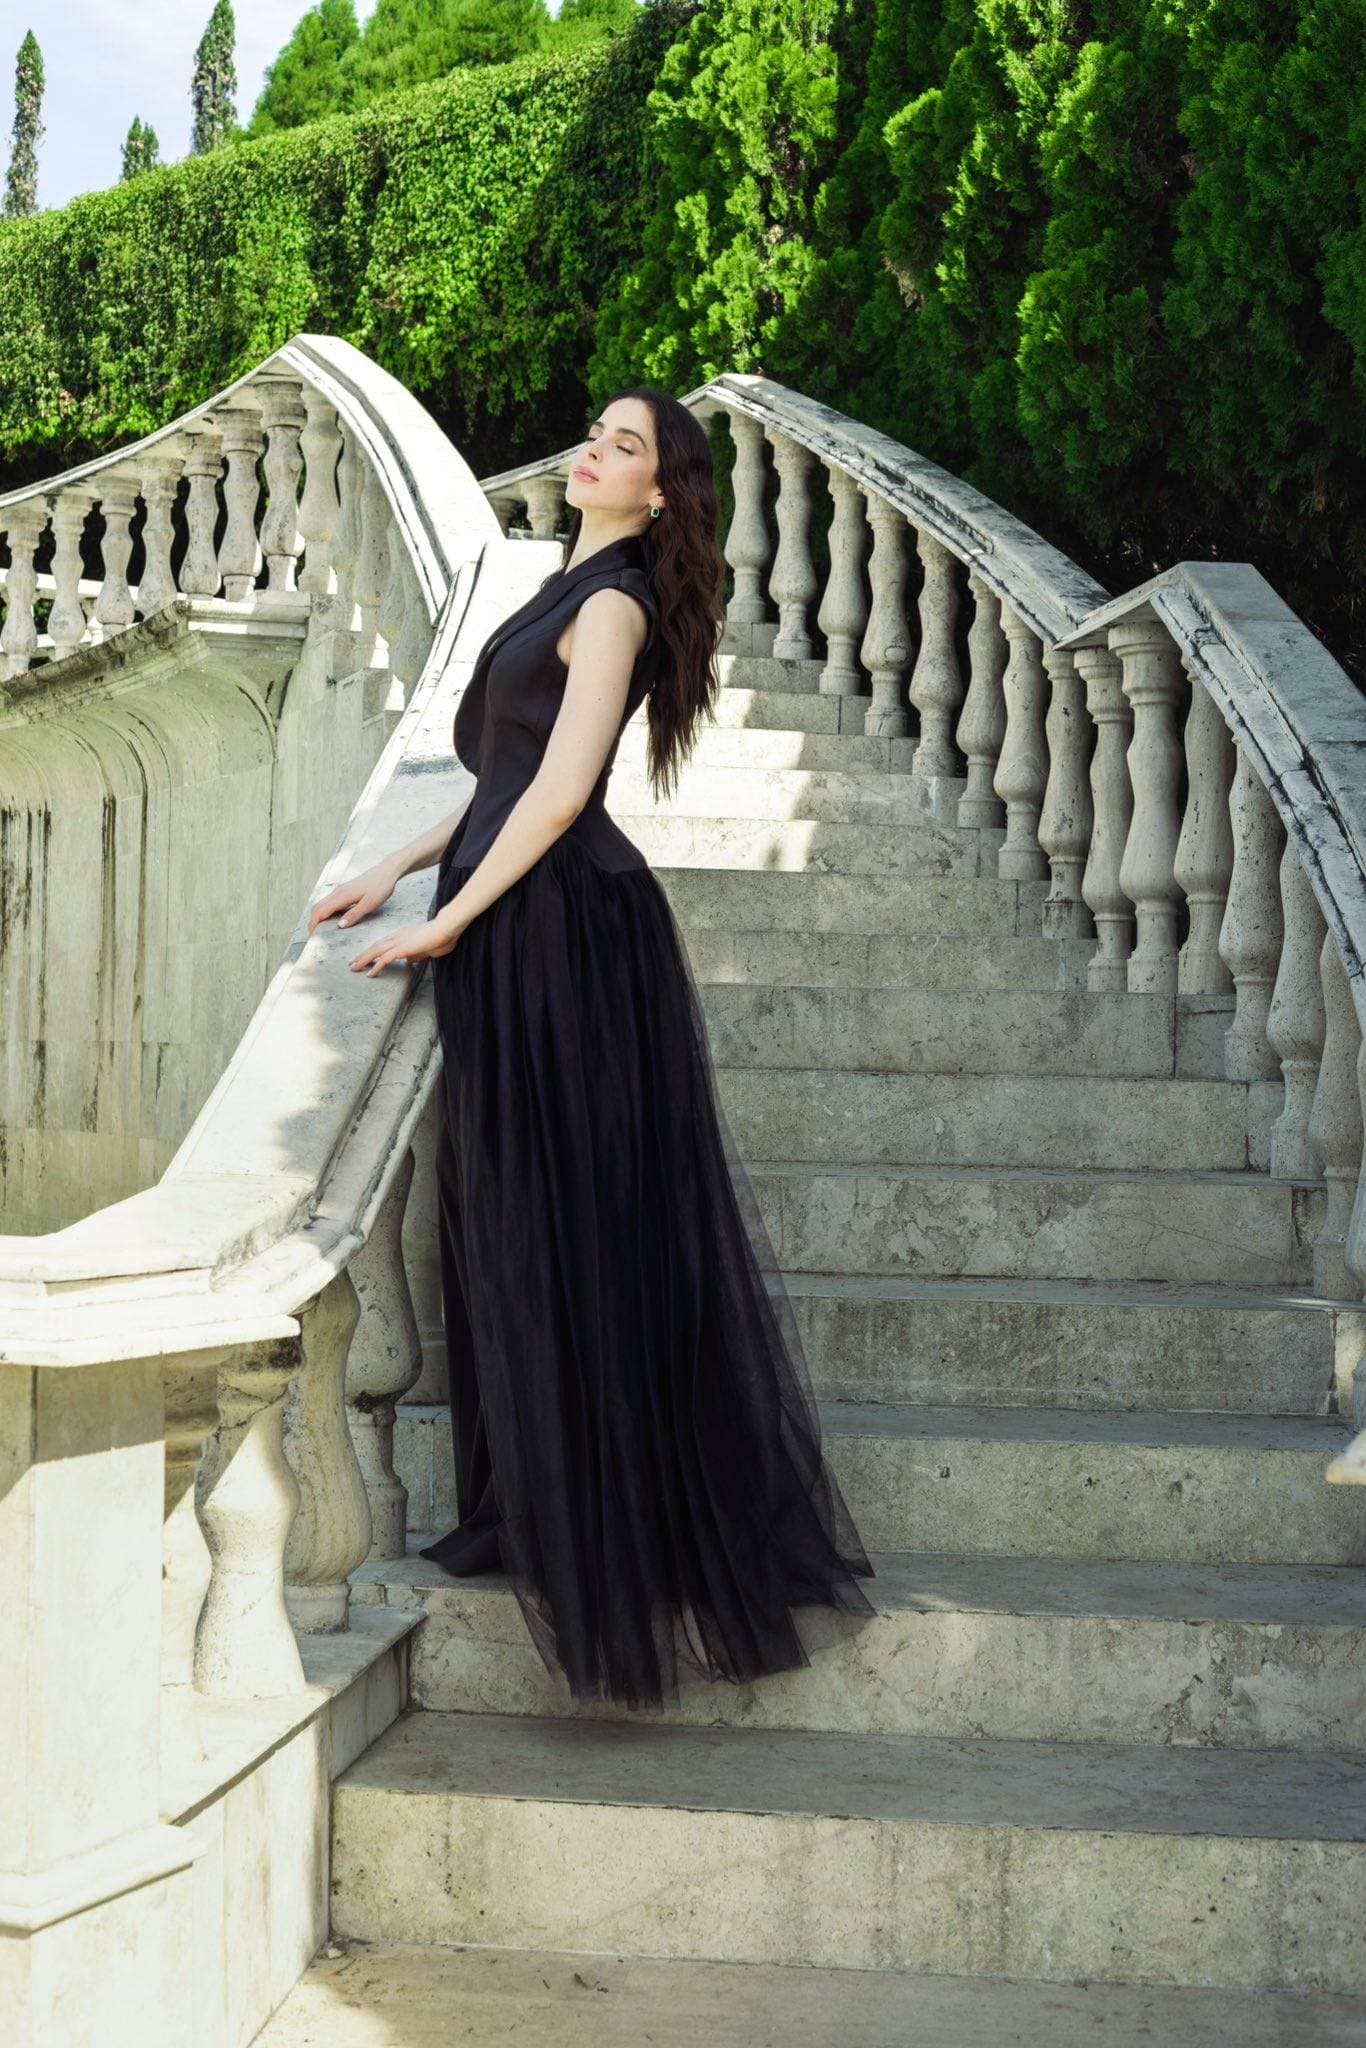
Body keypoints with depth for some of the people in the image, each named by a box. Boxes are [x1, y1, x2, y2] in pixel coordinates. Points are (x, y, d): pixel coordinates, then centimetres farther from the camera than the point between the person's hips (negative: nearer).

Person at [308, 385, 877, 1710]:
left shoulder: (612, 603, -10)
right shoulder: (573, 591, 19)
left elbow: (557, 793, -17)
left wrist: (446, 922, -14)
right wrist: (399, 871, 14)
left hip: (560, 933, -9)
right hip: (529, 922, 9)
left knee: (557, 1230, -4)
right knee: (513, 1228, 11)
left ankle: (567, 1525, 5)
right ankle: (528, 1510, 19)